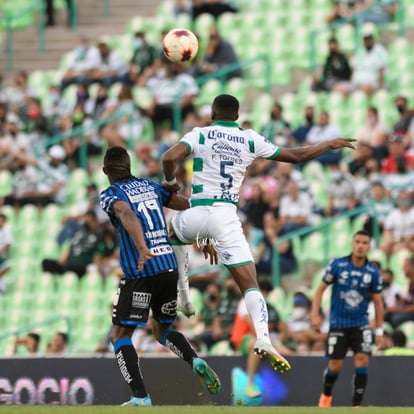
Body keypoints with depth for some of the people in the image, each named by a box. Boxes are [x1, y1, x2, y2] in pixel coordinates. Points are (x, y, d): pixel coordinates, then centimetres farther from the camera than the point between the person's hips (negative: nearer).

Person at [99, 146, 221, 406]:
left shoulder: (110, 195, 0)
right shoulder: (150, 186, 16)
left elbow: (127, 214, -22)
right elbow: (189, 206, 16)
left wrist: (142, 250, -36)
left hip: (140, 272, -6)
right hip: (170, 267, 6)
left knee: (120, 335, 4)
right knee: (162, 330, 23)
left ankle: (141, 396, -11)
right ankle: (195, 361, -6)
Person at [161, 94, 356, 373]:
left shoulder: (200, 135, 5)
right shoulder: (251, 140, 9)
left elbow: (170, 158, -12)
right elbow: (296, 156, 16)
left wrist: (170, 182, 9)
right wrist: (331, 144, 30)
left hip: (196, 213, 0)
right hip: (226, 216, 0)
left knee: (171, 229, 36)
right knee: (249, 283, -1)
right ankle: (263, 339, -23)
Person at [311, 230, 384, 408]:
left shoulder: (373, 272, -3)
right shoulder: (337, 265, -8)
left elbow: (378, 301, 5)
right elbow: (321, 288, 0)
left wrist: (379, 330, 3)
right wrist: (315, 315, -8)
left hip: (360, 324, 1)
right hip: (338, 324, -1)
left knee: (362, 360, -16)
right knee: (335, 365, 1)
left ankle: (356, 404, -11)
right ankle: (326, 395, 32)